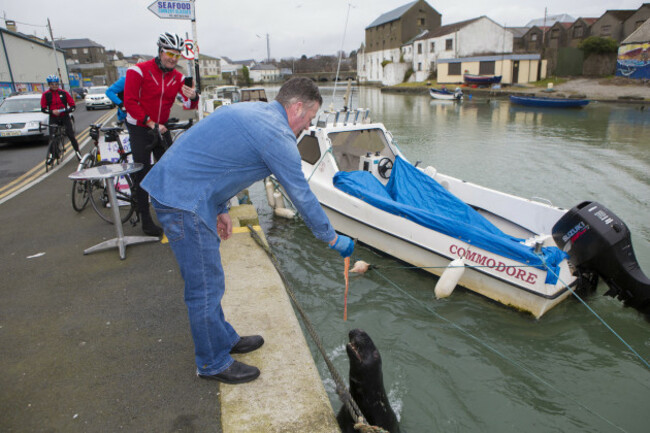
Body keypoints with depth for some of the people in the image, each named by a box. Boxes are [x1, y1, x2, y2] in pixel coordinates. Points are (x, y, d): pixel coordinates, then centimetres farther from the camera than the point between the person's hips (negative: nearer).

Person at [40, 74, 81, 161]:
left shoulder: (63, 93, 1)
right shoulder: (46, 94, 1)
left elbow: (73, 106, -1)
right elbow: (43, 109, 0)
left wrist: (67, 110, -19)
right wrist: (52, 111, -17)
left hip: (65, 117, 0)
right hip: (53, 118, 0)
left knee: (71, 135, -6)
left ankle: (77, 152, 6)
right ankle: (51, 154, 11)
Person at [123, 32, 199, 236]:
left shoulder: (177, 77, 1)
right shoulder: (139, 71, -12)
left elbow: (189, 105, -9)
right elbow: (129, 102, -15)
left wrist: (193, 97, -32)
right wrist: (150, 122, -23)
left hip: (161, 128, 5)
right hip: (139, 129, -4)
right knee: (143, 174, -3)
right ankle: (146, 220, 6)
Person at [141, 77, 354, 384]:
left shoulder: (252, 111, 16)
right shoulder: (278, 135, -15)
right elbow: (302, 195, -10)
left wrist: (220, 209, 21)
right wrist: (333, 239, 2)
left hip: (168, 185, 11)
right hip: (184, 201, -11)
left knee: (203, 279, 20)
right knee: (206, 287, 3)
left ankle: (224, 338, 37)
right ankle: (213, 363, 21)